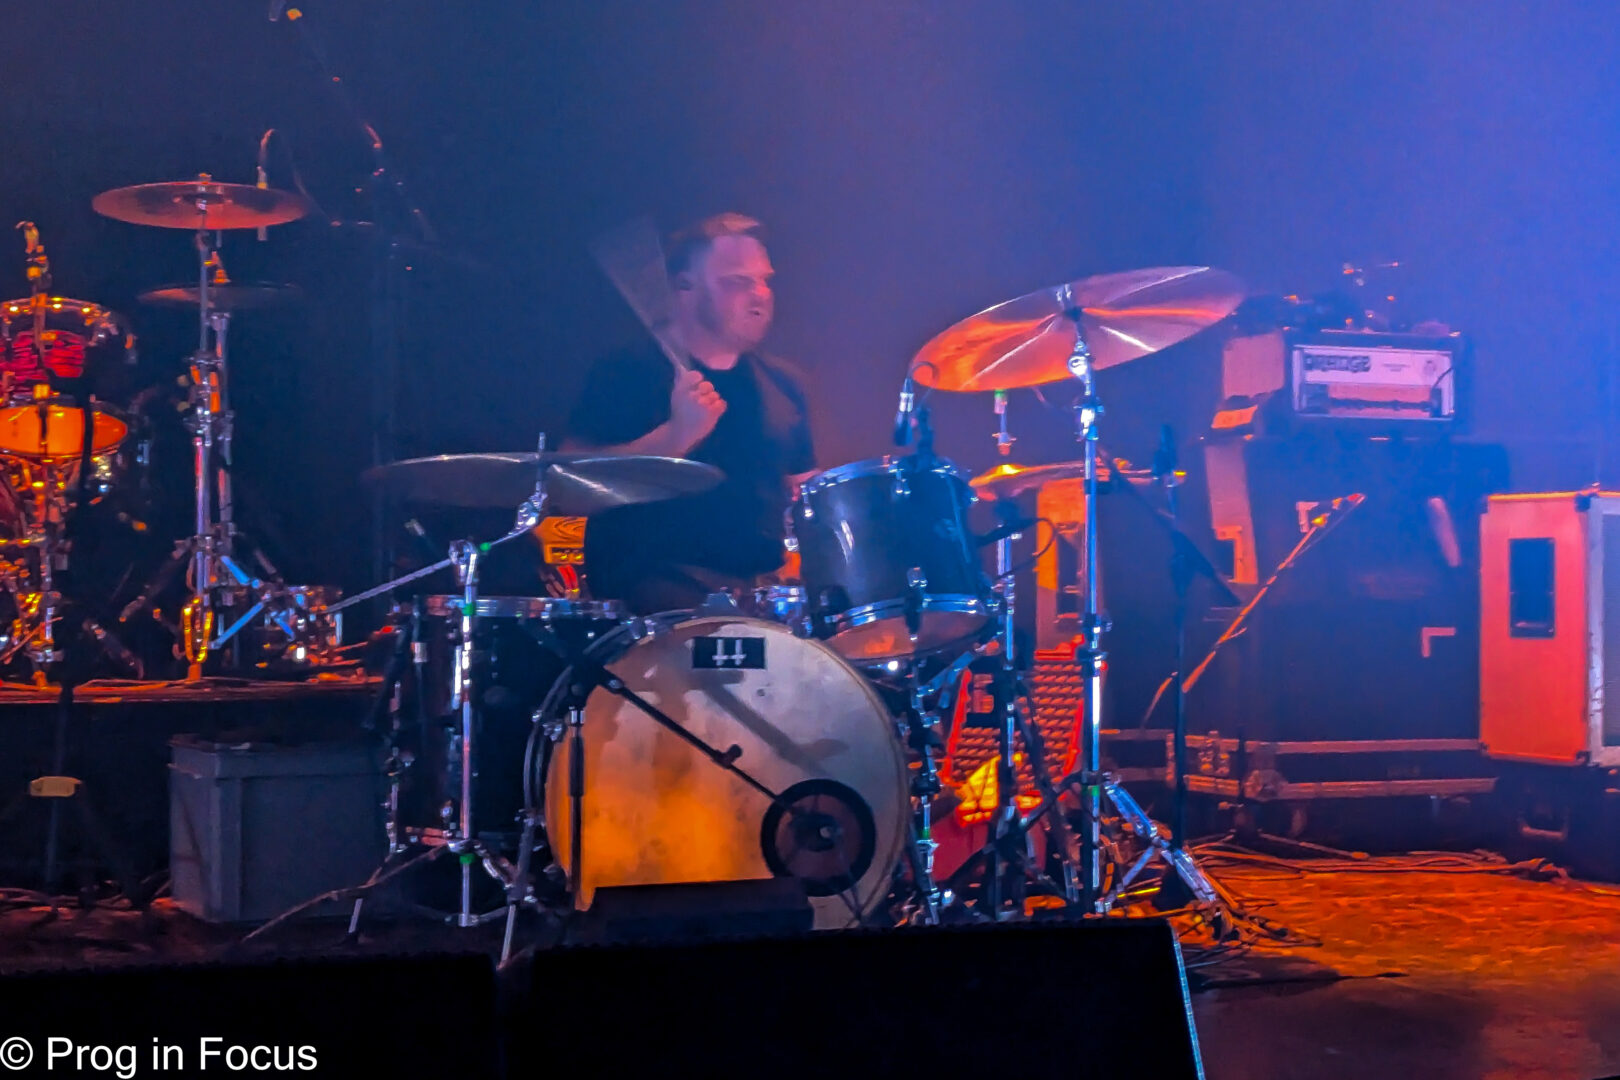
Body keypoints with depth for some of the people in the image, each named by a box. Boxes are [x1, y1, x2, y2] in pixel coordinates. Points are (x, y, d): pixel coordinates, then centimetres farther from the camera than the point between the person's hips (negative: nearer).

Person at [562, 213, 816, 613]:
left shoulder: (782, 383, 19)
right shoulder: (627, 373, 0)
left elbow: (803, 487, 26)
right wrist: (676, 435, -21)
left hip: (767, 582, 6)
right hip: (654, 580, -6)